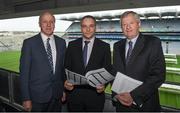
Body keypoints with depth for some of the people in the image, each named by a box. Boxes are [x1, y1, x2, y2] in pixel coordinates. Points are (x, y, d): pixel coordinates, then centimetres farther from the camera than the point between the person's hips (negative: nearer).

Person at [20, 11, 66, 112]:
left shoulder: (61, 42, 3)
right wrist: (26, 98, -9)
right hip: (38, 96, -3)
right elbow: (24, 72, -8)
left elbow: (63, 67, 8)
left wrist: (64, 89, 9)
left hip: (57, 95, 3)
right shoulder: (29, 43, -8)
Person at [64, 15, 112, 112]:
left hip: (95, 95, -1)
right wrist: (66, 82, -12)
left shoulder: (104, 47, 0)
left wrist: (103, 84, -18)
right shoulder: (72, 45, 4)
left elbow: (107, 71, -1)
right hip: (74, 94, 1)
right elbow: (66, 68, 5)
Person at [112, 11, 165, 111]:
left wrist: (134, 96, -21)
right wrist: (116, 94, -8)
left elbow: (159, 75, -16)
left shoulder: (153, 43, -9)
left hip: (145, 104, -3)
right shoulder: (118, 46, 6)